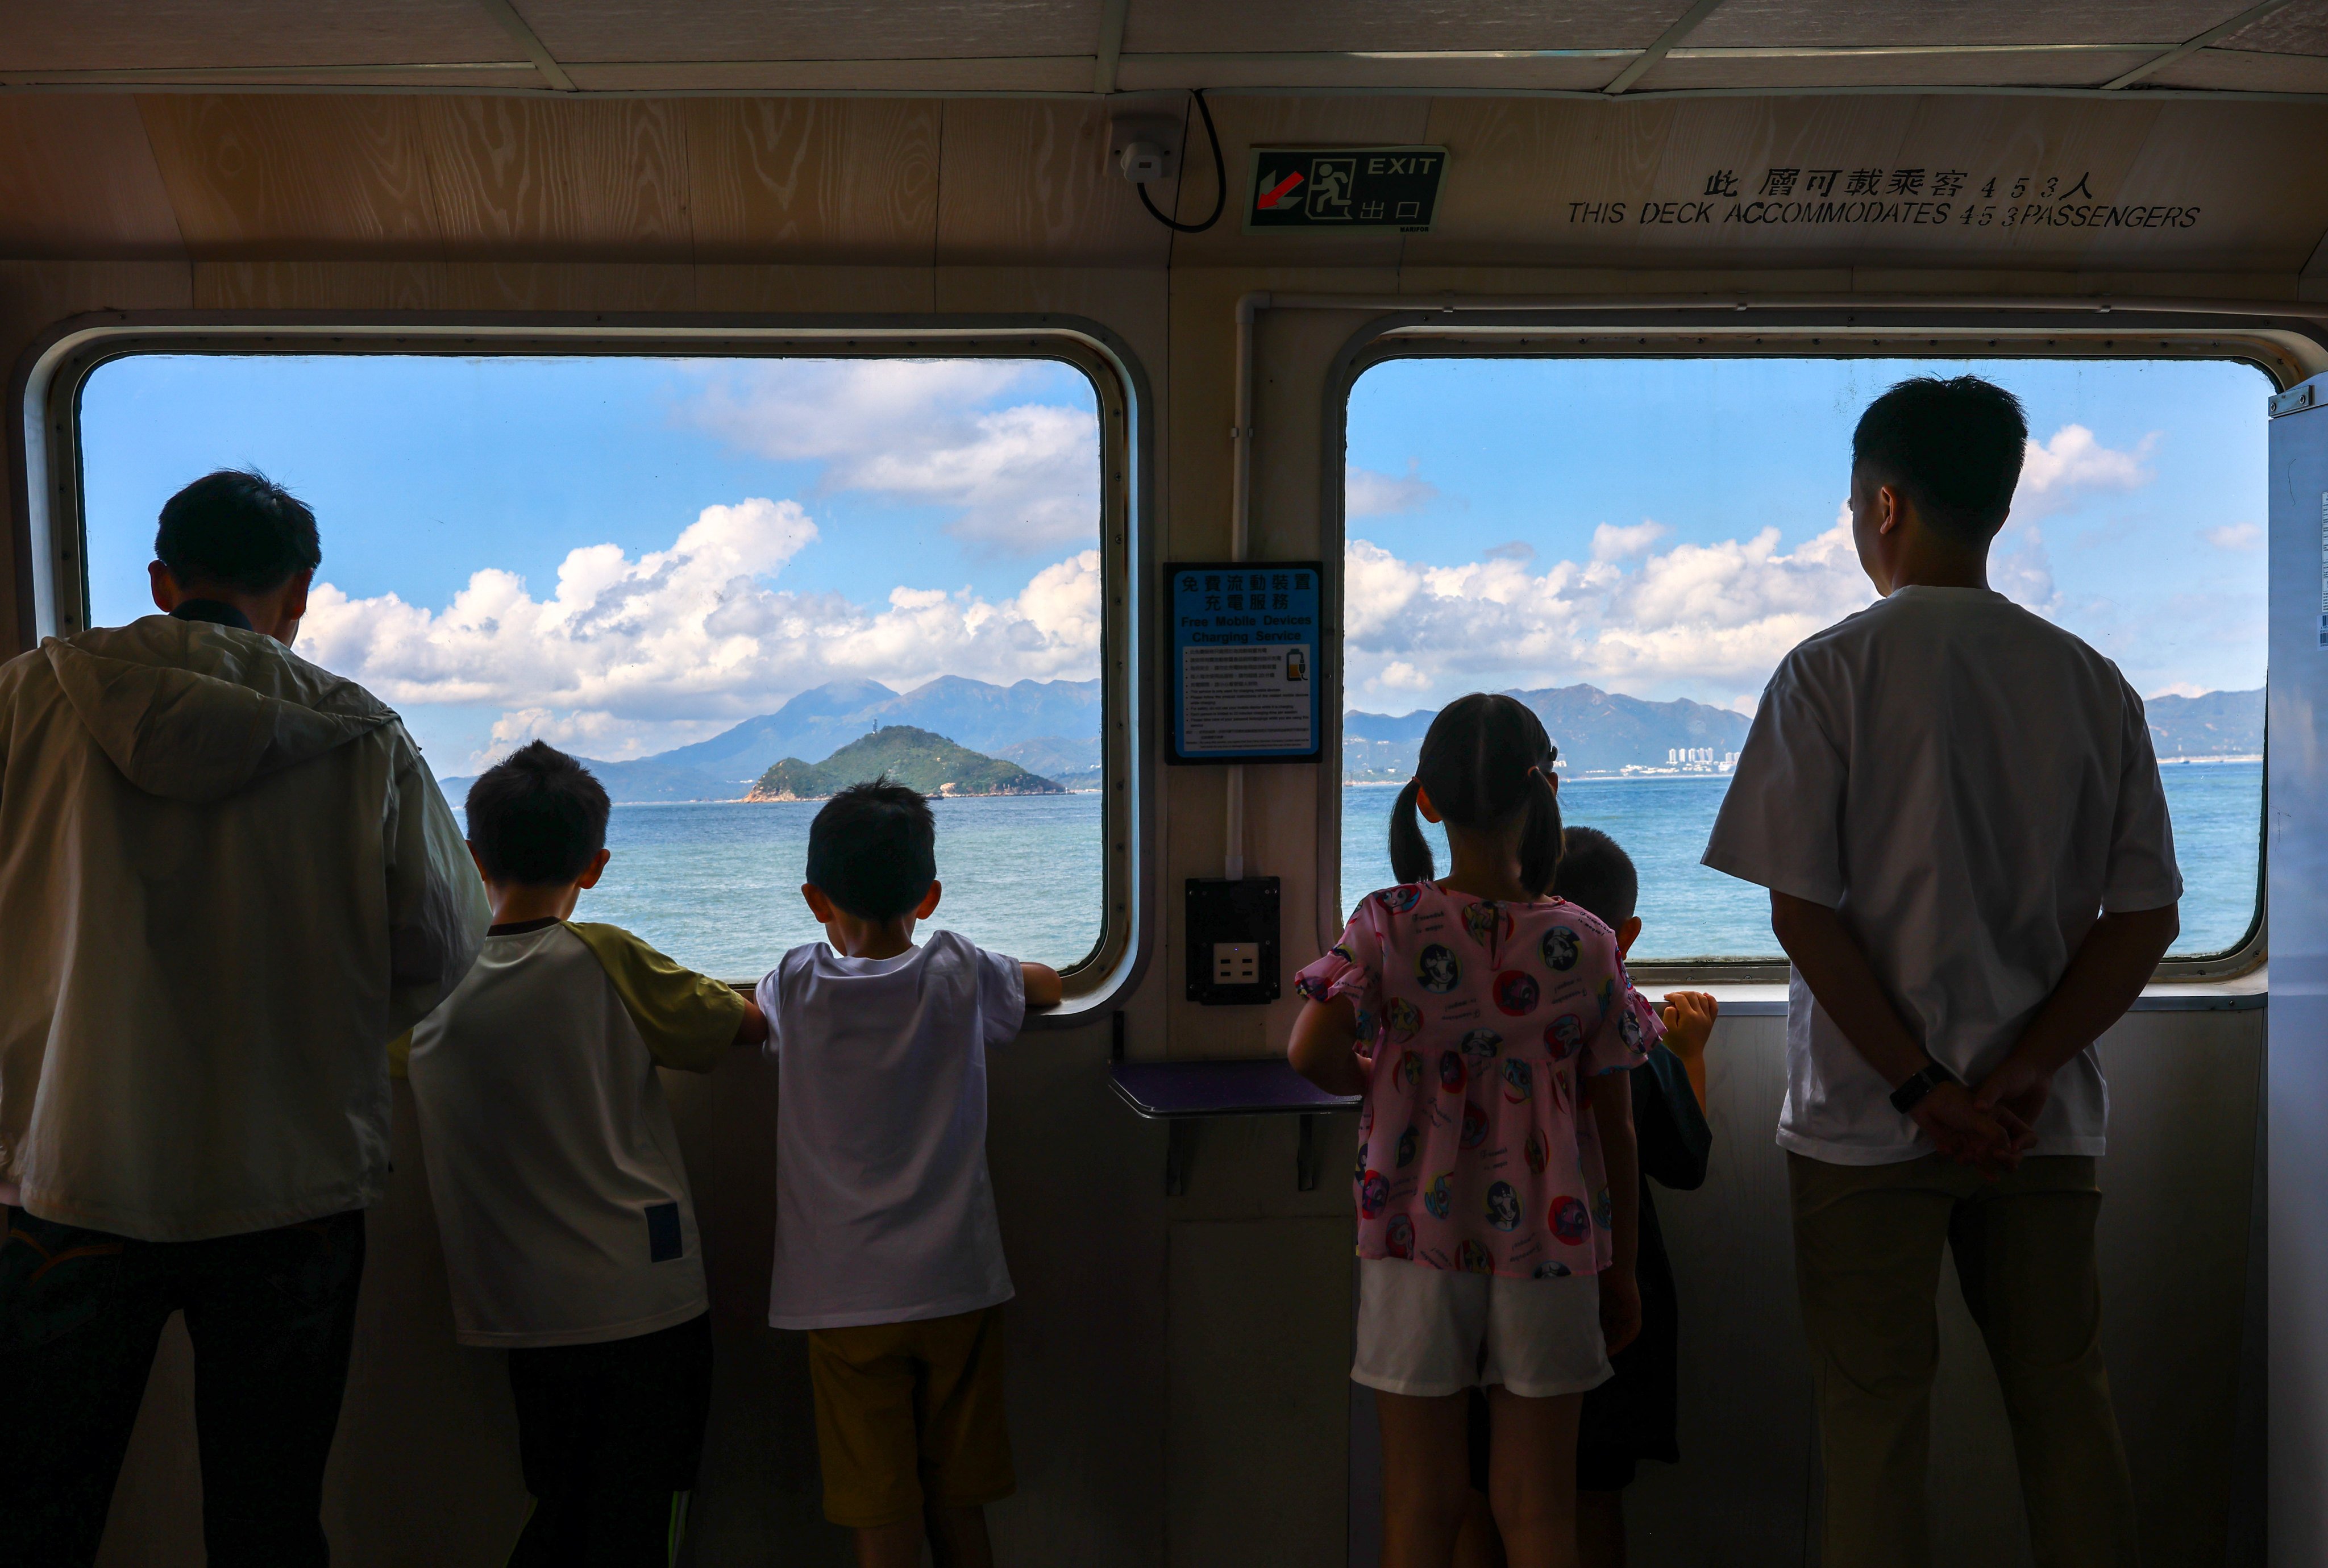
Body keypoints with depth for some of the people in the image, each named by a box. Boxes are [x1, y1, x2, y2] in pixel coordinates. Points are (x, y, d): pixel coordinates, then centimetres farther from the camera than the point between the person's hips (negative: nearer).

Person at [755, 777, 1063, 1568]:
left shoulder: (796, 985, -4)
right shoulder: (960, 974, -3)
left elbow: (756, 1013, 21)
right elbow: (1048, 986, 17)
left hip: (846, 1302, -1)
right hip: (957, 1287, 1)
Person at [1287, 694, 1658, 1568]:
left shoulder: (1386, 924, -8)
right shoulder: (1585, 945, -5)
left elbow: (1311, 1054, -17)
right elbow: (1614, 1126, -1)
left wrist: (1379, 1077, 5)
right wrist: (1622, 1268, 10)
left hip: (1417, 1239, 0)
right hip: (1548, 1243, 1)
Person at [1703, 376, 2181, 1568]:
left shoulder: (1832, 671, -8)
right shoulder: (2092, 682, 4)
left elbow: (1801, 907, -13)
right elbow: (2146, 916, 0)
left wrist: (1920, 1088, -9)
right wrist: (2019, 1077, -5)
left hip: (1869, 1117, -4)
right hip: (2045, 1123, 4)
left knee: (1874, 1420, 6)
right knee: (2065, 1402, 14)